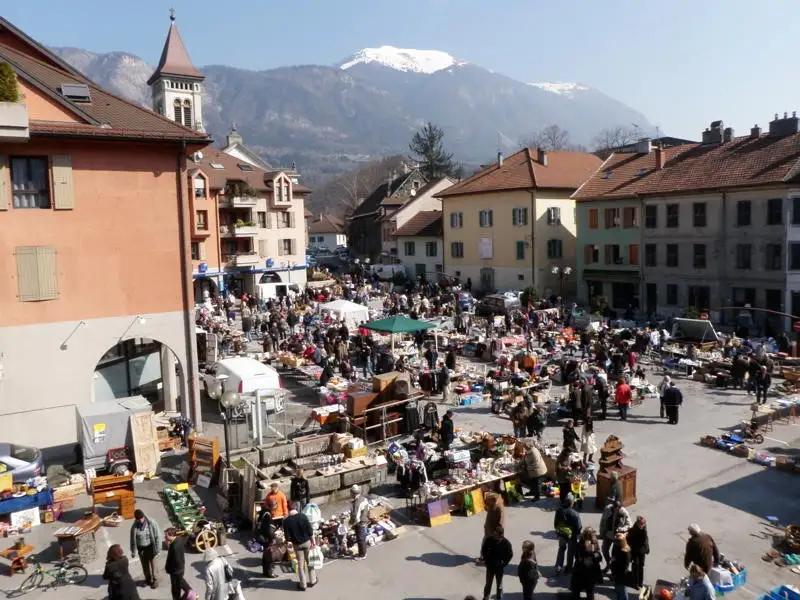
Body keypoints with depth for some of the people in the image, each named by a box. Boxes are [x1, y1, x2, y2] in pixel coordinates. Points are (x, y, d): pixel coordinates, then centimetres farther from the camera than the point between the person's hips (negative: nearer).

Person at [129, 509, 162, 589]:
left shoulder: (151, 523, -21)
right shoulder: (134, 526, -13)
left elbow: (157, 536, -14)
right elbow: (133, 539, 0)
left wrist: (157, 548, -12)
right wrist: (133, 551, 6)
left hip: (150, 546, -3)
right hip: (141, 548, 3)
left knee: (153, 564, 6)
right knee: (145, 564, 17)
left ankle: (155, 580, 24)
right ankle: (148, 579, 39)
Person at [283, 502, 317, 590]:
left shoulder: (286, 521, -15)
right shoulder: (303, 516, -14)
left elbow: (287, 538, -14)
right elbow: (310, 531, -11)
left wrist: (292, 539, 8)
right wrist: (313, 542, 0)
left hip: (297, 545, 0)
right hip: (307, 542, 1)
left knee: (300, 564, 13)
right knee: (310, 561, 17)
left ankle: (303, 585, 20)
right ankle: (312, 581, 28)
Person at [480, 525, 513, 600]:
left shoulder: (506, 542, -17)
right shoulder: (489, 540, -17)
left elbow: (510, 554, -5)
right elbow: (483, 551, -3)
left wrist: (504, 563, -8)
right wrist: (487, 561, -6)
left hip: (500, 567, 0)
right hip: (490, 566, 0)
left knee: (499, 585, 14)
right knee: (488, 584, 14)